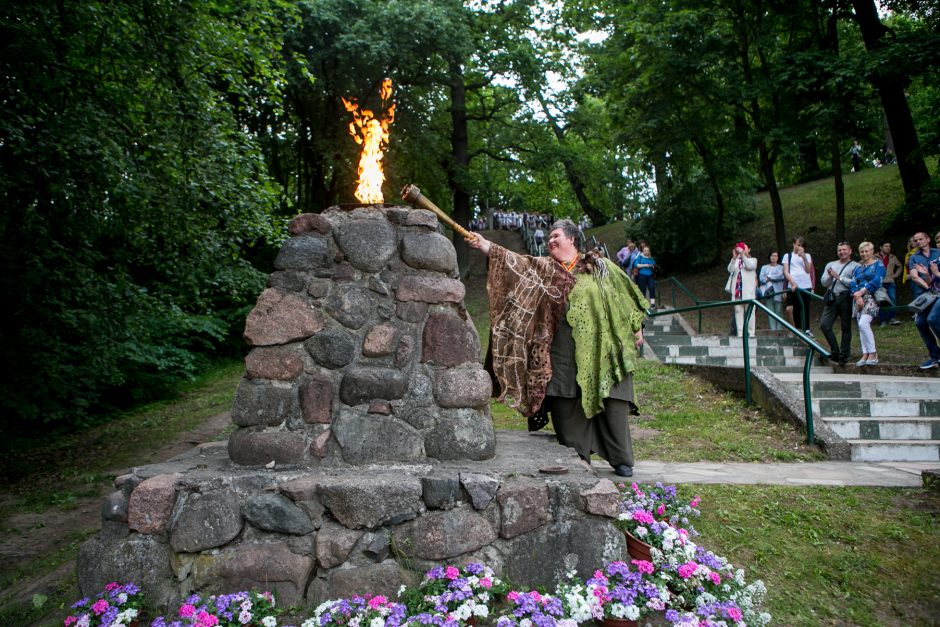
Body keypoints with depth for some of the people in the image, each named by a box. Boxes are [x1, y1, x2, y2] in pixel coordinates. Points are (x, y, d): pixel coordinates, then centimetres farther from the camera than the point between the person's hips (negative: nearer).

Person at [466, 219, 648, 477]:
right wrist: (484, 245, -16)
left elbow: (624, 294, 12)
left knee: (612, 403, 1)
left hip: (600, 351, -1)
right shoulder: (543, 269, 8)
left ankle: (622, 459, 14)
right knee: (567, 406, 3)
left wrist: (636, 327, 11)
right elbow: (515, 262, -4)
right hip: (564, 354, 2)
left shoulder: (599, 266, 6)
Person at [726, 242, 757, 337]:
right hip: (737, 289, 2)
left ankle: (751, 332, -3)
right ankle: (740, 333, 0)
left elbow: (750, 266, -11)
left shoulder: (752, 260, 11)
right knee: (738, 311, -1)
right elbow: (730, 269, -3)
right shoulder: (736, 261, 16)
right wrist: (734, 257, -14)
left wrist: (743, 255, -18)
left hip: (748, 290, -2)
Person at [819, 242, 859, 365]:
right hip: (832, 298, 4)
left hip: (845, 298, -4)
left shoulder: (855, 266, 5)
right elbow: (824, 283, 12)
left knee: (845, 328, 2)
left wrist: (839, 277, -9)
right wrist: (830, 276, -7)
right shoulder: (830, 265, 20)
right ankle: (835, 351, 6)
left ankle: (844, 355, 9)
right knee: (824, 325, -6)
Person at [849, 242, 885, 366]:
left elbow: (876, 282, -9)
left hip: (872, 298, -6)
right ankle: (865, 355, 5)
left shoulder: (878, 264, 5)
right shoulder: (858, 267, 20)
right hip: (858, 299, 6)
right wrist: (857, 296, -8)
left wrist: (861, 292, -11)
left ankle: (873, 354, -14)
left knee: (863, 324, -21)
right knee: (861, 327, 1)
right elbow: (853, 284, 9)